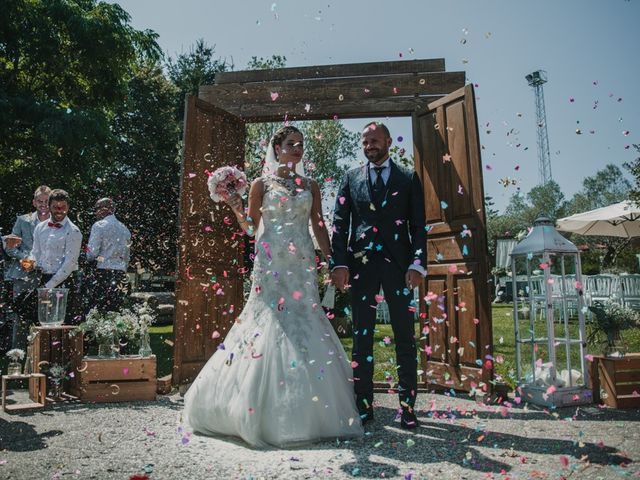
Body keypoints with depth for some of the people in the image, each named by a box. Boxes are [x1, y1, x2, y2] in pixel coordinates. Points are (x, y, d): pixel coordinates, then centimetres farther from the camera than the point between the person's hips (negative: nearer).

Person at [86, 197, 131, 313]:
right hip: (121, 273, 6)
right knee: (115, 311, 6)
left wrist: (89, 258, 12)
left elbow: (92, 253, -9)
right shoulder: (125, 229, 15)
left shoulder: (99, 225, -3)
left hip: (103, 273, -6)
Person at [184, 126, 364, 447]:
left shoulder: (310, 186, 14)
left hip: (302, 265, 3)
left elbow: (319, 228, 11)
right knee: (270, 325, -5)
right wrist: (237, 210, -10)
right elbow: (251, 228, 7)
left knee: (304, 325, 1)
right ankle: (269, 412, 9)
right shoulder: (261, 183, 6)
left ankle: (305, 413, 13)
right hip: (271, 264, -3)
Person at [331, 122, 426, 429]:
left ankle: (407, 406, 11)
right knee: (361, 336, 4)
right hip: (361, 264, 1)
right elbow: (339, 223, 6)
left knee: (405, 337, 1)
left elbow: (418, 225, 5)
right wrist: (339, 263, -6)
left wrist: (418, 264, -8)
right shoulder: (351, 178, 12)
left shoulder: (408, 179, 10)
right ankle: (363, 405, 12)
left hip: (398, 263, 0)